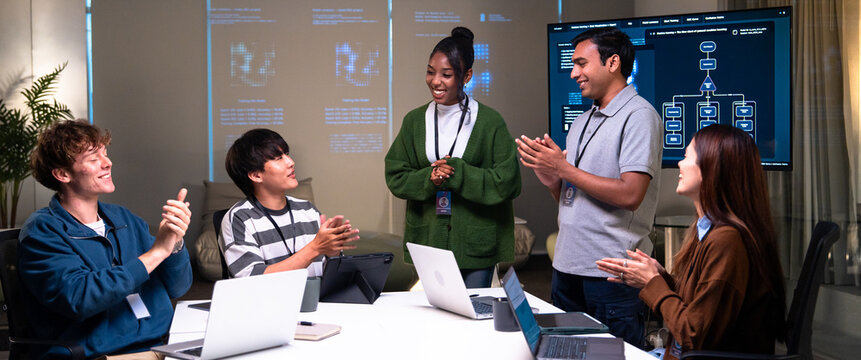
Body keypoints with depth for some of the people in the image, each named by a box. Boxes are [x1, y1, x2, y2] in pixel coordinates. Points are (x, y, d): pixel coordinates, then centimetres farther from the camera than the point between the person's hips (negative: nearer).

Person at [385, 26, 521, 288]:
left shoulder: (490, 121, -5)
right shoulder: (415, 120, 6)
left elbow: (507, 181, -10)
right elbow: (395, 177, 5)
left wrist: (456, 173, -17)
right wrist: (429, 178, -14)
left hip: (475, 244, -2)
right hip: (427, 240, 3)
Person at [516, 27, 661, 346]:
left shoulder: (639, 116, -9)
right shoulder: (582, 121, 17)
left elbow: (629, 195, -20)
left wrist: (564, 168, -15)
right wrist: (550, 178, -3)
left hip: (611, 272, -8)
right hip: (566, 265, 8)